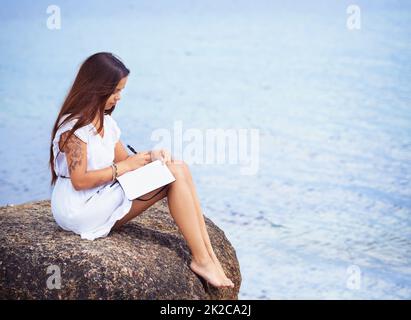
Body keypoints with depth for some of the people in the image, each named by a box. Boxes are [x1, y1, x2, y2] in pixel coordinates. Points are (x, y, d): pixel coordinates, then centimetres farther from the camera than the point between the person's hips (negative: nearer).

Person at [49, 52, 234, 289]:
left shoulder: (106, 122, 15)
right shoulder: (74, 126, -14)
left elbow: (123, 160, 15)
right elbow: (79, 180, -20)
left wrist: (150, 156, -5)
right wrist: (123, 167, -15)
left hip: (105, 198, 9)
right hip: (82, 210, -9)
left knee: (180, 168, -9)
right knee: (174, 174, -19)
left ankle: (208, 255, -14)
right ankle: (201, 260, -16)